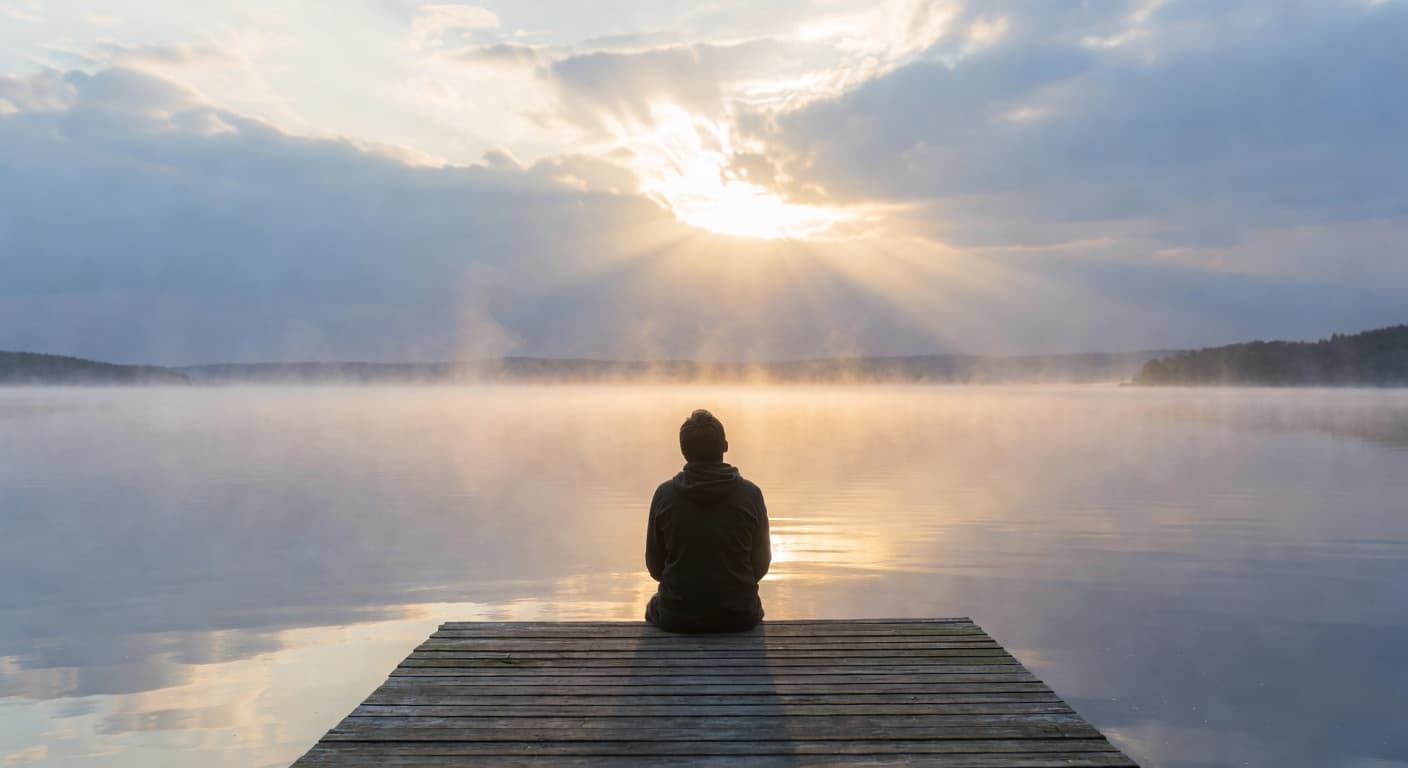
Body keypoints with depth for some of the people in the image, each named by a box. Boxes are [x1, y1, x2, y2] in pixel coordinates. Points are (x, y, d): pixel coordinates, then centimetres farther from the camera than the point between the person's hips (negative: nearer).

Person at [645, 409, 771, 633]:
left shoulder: (665, 494, -10)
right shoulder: (750, 495, -10)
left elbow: (655, 566, 0)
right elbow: (761, 564, 0)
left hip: (677, 619, 0)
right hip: (740, 616, 1)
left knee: (654, 607, 34)